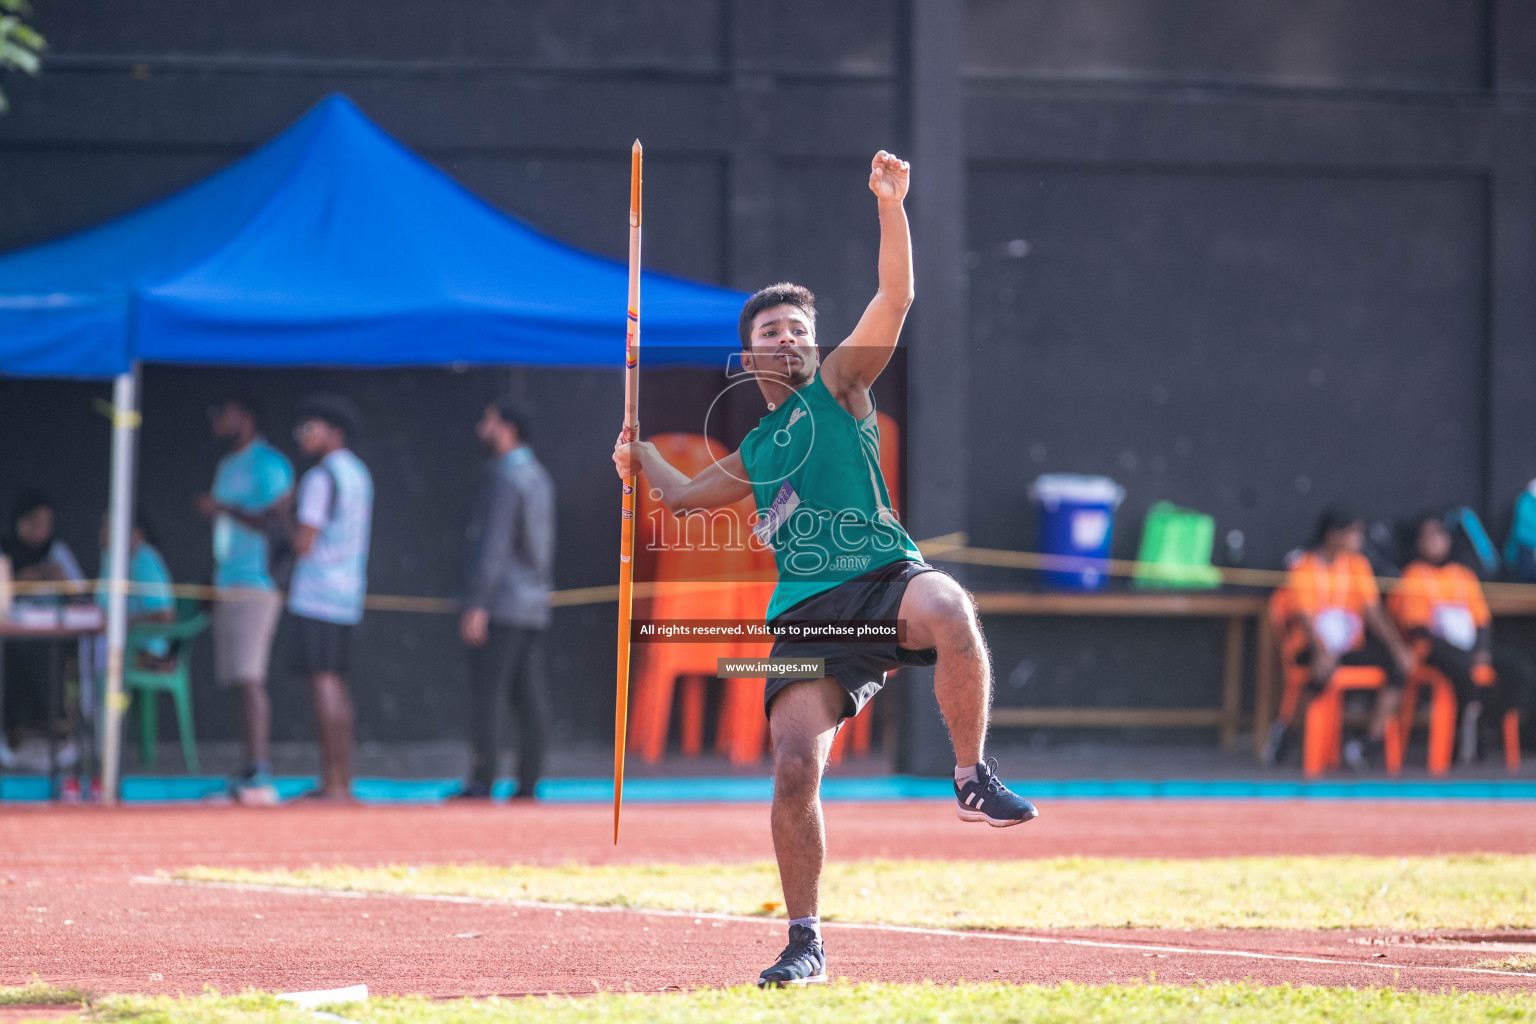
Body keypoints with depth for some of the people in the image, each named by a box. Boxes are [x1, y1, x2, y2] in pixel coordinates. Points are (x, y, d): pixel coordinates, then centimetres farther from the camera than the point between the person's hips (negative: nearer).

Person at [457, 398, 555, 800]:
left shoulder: (503, 477, -12)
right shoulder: (538, 477, 17)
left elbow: (493, 543, -18)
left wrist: (477, 604, -20)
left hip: (501, 602, -9)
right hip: (534, 603, 9)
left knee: (486, 695, -9)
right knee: (530, 698, 5)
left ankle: (481, 783, -12)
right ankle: (528, 783, 3)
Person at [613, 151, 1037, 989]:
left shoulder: (837, 386, 12)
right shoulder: (755, 454, 24)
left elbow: (895, 298, -1)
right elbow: (683, 495, 43)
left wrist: (890, 206, -11)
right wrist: (639, 455, 28)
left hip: (882, 580, -4)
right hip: (806, 610, 4)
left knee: (947, 609, -39)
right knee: (794, 769, -11)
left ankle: (973, 778, -22)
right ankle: (805, 943, 2)